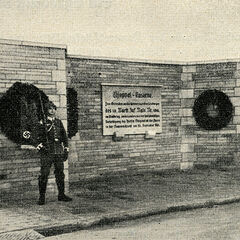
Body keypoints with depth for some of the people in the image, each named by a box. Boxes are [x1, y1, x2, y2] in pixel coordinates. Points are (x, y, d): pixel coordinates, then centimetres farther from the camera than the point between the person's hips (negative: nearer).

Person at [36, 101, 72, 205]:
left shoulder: (59, 122, 14)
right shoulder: (42, 123, 2)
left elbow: (64, 136, 15)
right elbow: (38, 137, -1)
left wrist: (66, 150, 10)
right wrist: (40, 146, -15)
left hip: (59, 151, 4)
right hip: (47, 151, -4)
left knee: (60, 173, 8)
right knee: (44, 174, -6)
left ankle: (61, 195, 18)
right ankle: (42, 197, 0)